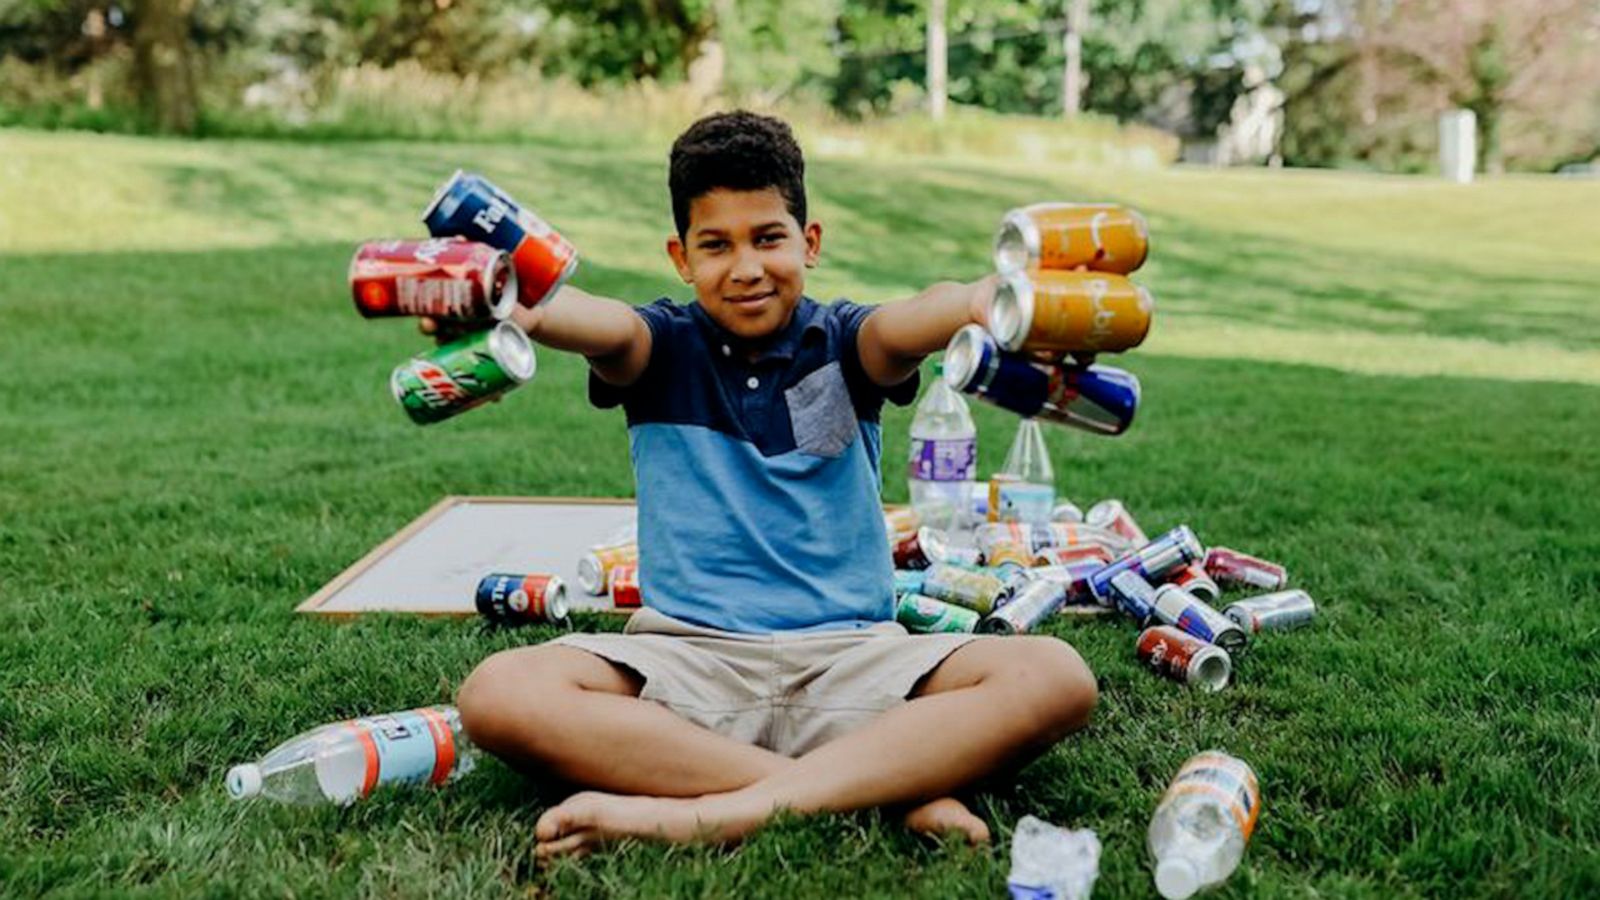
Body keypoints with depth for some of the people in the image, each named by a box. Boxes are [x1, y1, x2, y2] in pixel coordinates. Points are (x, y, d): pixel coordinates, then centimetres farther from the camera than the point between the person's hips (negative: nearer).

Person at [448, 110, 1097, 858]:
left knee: (1053, 677, -23)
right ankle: (893, 788, -30)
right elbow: (606, 328, -19)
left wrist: (984, 303, -43)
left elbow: (904, 326, -19)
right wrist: (525, 311, -43)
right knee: (499, 694, -27)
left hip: (851, 657, 0)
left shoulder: (841, 342, 6)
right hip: (688, 655, 0)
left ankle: (715, 813, -32)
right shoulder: (664, 347, 6)